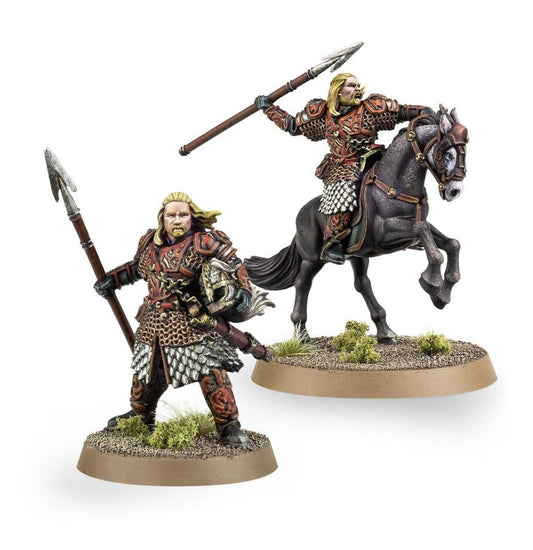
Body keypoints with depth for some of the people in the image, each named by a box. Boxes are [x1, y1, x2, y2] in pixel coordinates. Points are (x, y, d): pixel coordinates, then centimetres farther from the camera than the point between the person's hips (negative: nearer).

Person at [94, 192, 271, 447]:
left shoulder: (202, 241, -12)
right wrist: (112, 280, 23)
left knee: (212, 374, -9)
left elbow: (232, 262, -11)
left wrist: (242, 290, -23)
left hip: (193, 325, -6)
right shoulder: (150, 242, 7)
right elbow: (137, 266, 26)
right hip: (154, 325, 6)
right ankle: (140, 416, 43)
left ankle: (229, 427, 1)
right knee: (146, 373, 19)